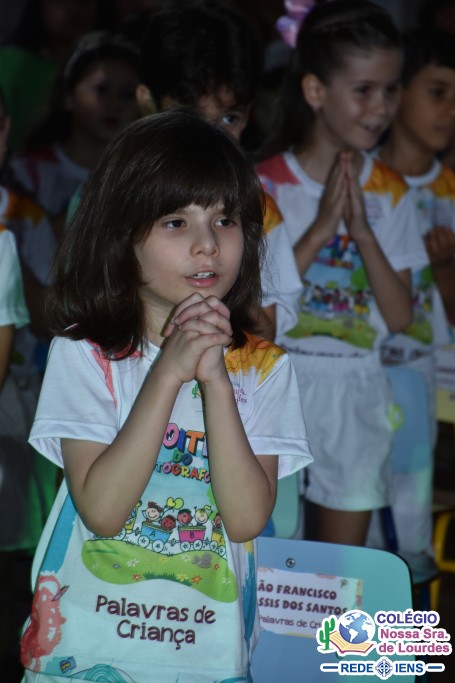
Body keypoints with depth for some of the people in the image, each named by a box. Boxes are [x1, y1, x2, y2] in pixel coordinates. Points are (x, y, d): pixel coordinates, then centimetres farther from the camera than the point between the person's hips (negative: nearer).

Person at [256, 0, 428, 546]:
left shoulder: (388, 193, 2)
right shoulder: (266, 184, -7)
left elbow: (400, 316, -4)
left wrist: (362, 229, -15)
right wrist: (320, 229, -19)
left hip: (358, 391, 3)